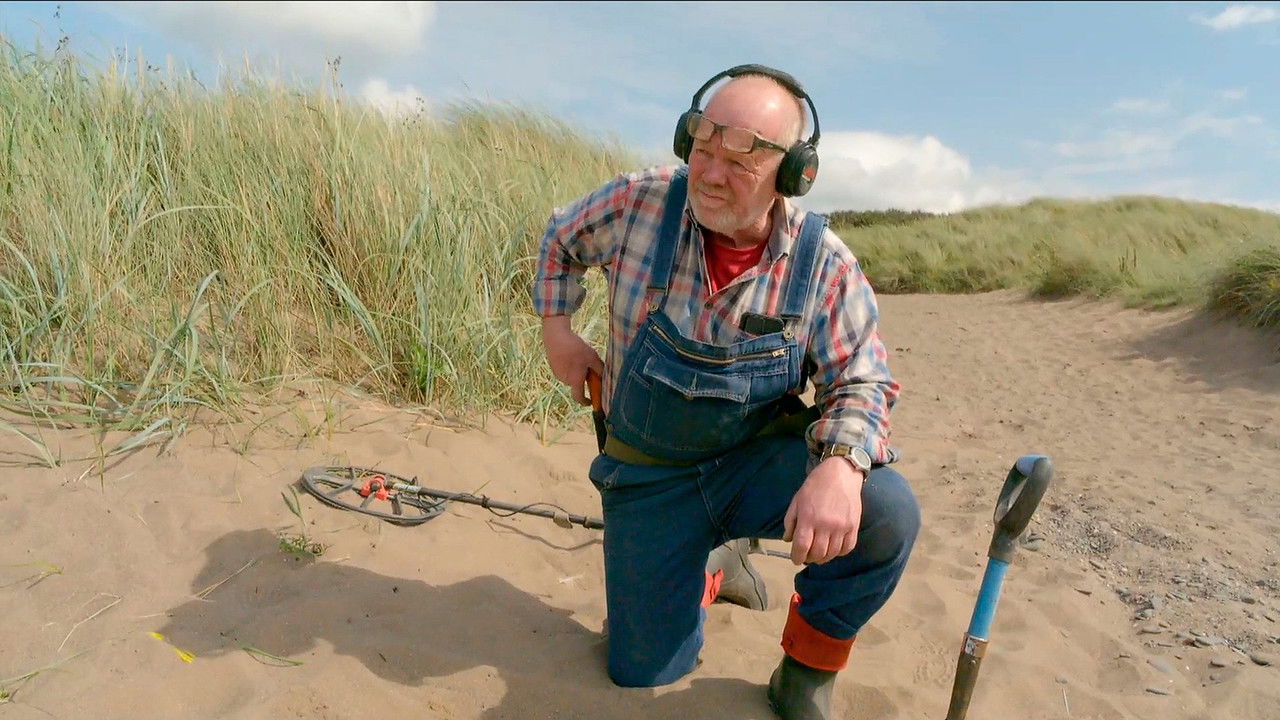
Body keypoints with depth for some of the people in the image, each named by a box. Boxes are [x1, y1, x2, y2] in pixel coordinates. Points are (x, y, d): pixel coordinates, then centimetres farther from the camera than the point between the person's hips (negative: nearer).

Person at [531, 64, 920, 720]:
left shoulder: (825, 264, -17)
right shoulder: (638, 205, -15)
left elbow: (861, 381, -13)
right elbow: (561, 238, 7)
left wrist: (840, 464, -34)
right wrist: (556, 329, 0)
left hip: (761, 457, -1)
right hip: (650, 471, 1)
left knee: (885, 515, -31)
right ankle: (716, 567, 37)